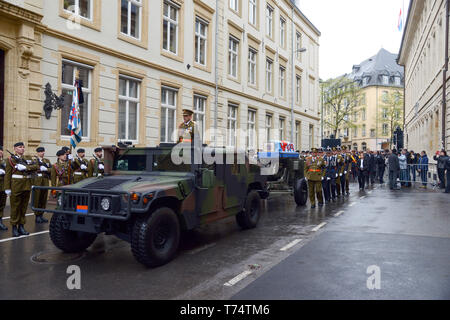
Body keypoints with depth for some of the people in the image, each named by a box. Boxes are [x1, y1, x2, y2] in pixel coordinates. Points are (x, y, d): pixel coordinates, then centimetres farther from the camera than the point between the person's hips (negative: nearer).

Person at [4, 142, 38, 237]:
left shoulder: (28, 158, 12)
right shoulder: (10, 159, 0)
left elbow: (36, 166, -3)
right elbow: (7, 175, -5)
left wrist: (25, 167, -17)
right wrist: (7, 188, -10)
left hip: (27, 186, 4)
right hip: (16, 186, -4)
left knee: (24, 207, 9)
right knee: (15, 207, 1)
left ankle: (21, 226, 19)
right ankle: (14, 227, 10)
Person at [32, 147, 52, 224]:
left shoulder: (47, 160, 18)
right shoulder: (34, 160, 4)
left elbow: (51, 169, 6)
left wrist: (46, 169, -11)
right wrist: (40, 169, -14)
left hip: (45, 181, 4)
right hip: (37, 181, -4)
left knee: (44, 198, 6)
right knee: (37, 198, -3)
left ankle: (41, 215, 15)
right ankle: (37, 216, 4)